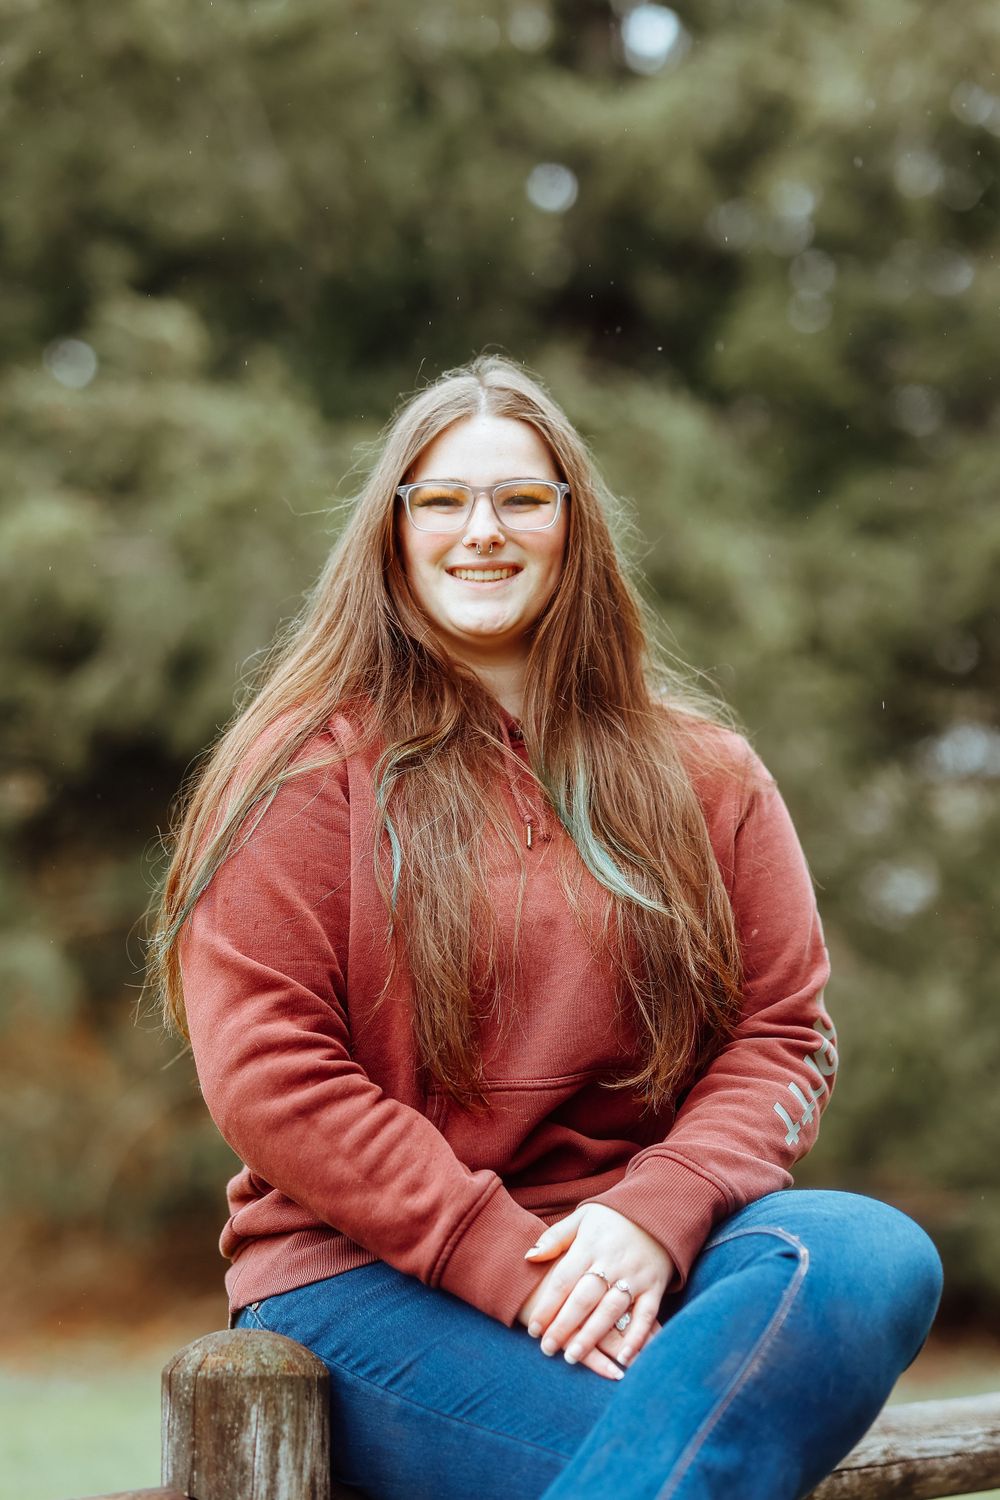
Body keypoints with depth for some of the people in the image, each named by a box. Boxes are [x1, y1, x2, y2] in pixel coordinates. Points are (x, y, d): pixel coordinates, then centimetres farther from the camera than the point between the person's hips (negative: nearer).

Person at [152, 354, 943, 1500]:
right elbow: (269, 1075, -5)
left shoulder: (701, 773, 14)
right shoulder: (308, 769, 3)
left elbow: (781, 1032, 9)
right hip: (367, 1274, -5)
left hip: (633, 1246, 5)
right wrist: (509, 1265, -15)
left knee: (876, 1256, -29)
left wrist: (654, 1216, -12)